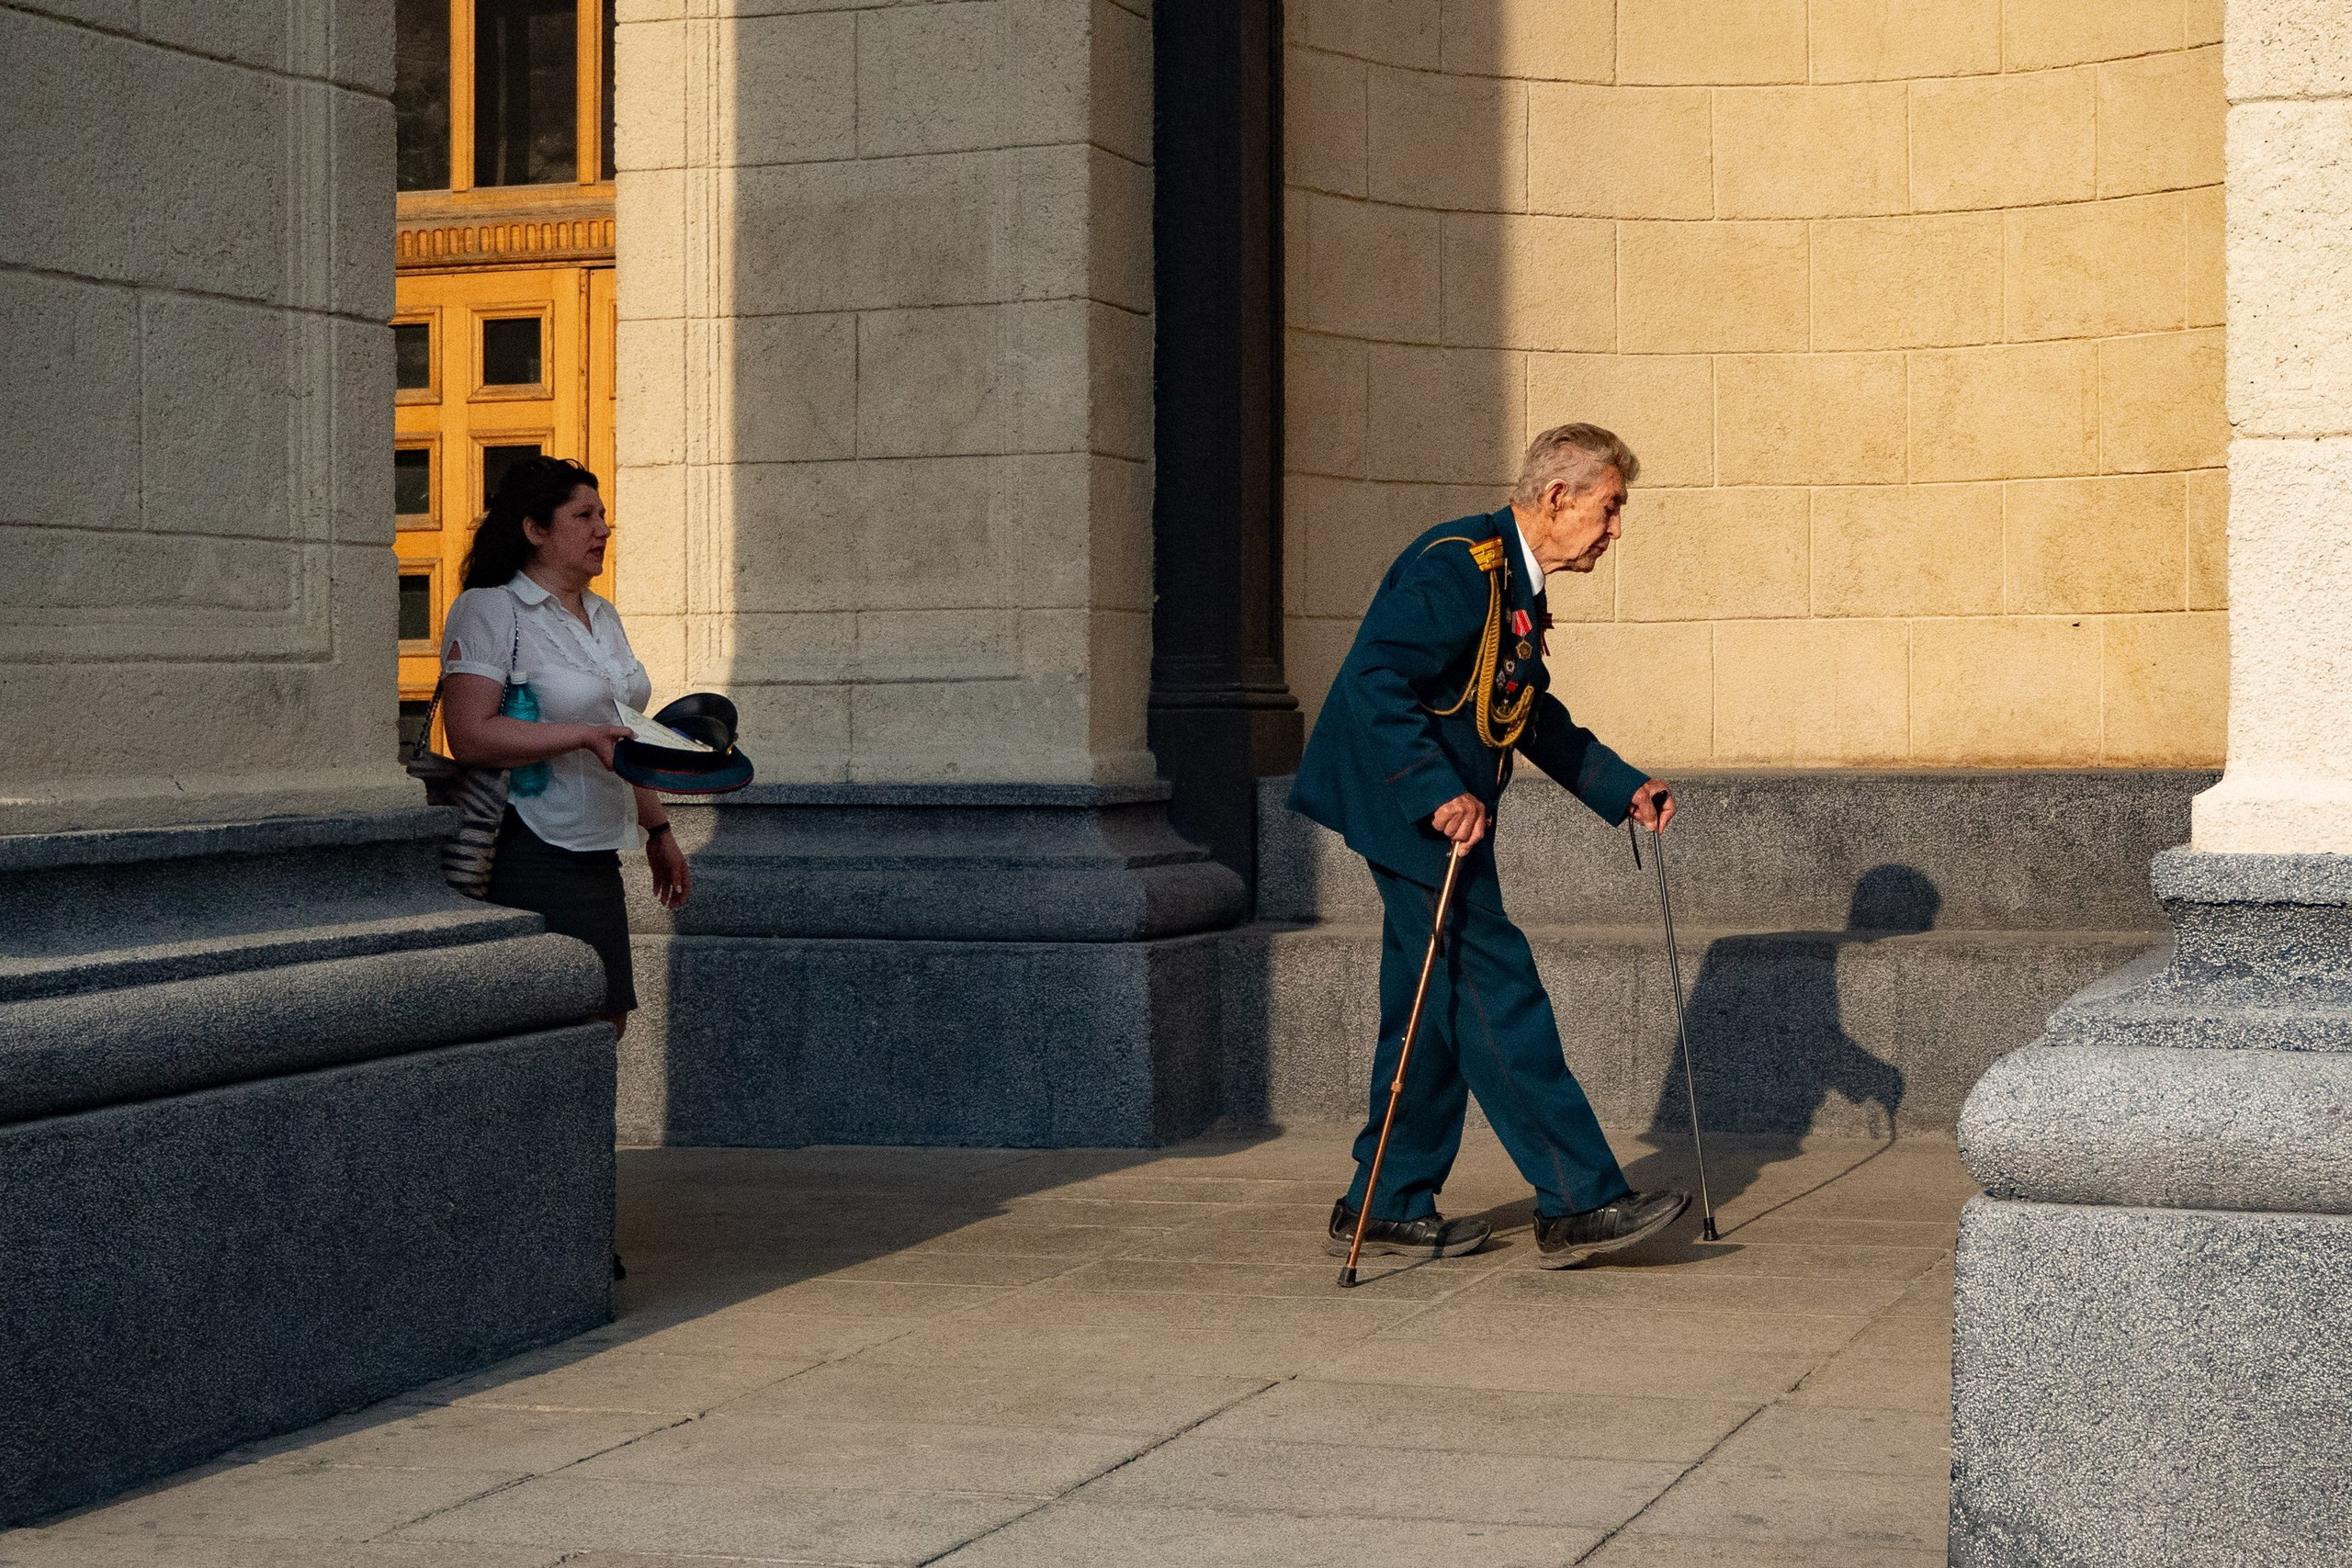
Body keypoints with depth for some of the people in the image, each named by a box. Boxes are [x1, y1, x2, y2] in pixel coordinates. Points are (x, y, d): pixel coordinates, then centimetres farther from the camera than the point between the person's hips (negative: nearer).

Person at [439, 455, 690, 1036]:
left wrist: (658, 831, 25)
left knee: (606, 1024, 5)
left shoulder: (604, 617, 17)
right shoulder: (490, 611, -9)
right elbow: (470, 736, -21)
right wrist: (585, 736, -24)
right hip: (529, 855, -8)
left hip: (597, 854, 8)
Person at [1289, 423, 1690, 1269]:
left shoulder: (1516, 585, 14)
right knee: (1497, 993, -9)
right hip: (1410, 809, -11)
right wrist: (1439, 793, -30)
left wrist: (1623, 788, 14)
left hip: (1446, 812, 11)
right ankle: (1578, 1201, -8)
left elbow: (1534, 716, 23)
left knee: (1443, 1008, 11)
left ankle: (1389, 1205, 18)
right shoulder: (1456, 565, -18)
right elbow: (1374, 684, -25)